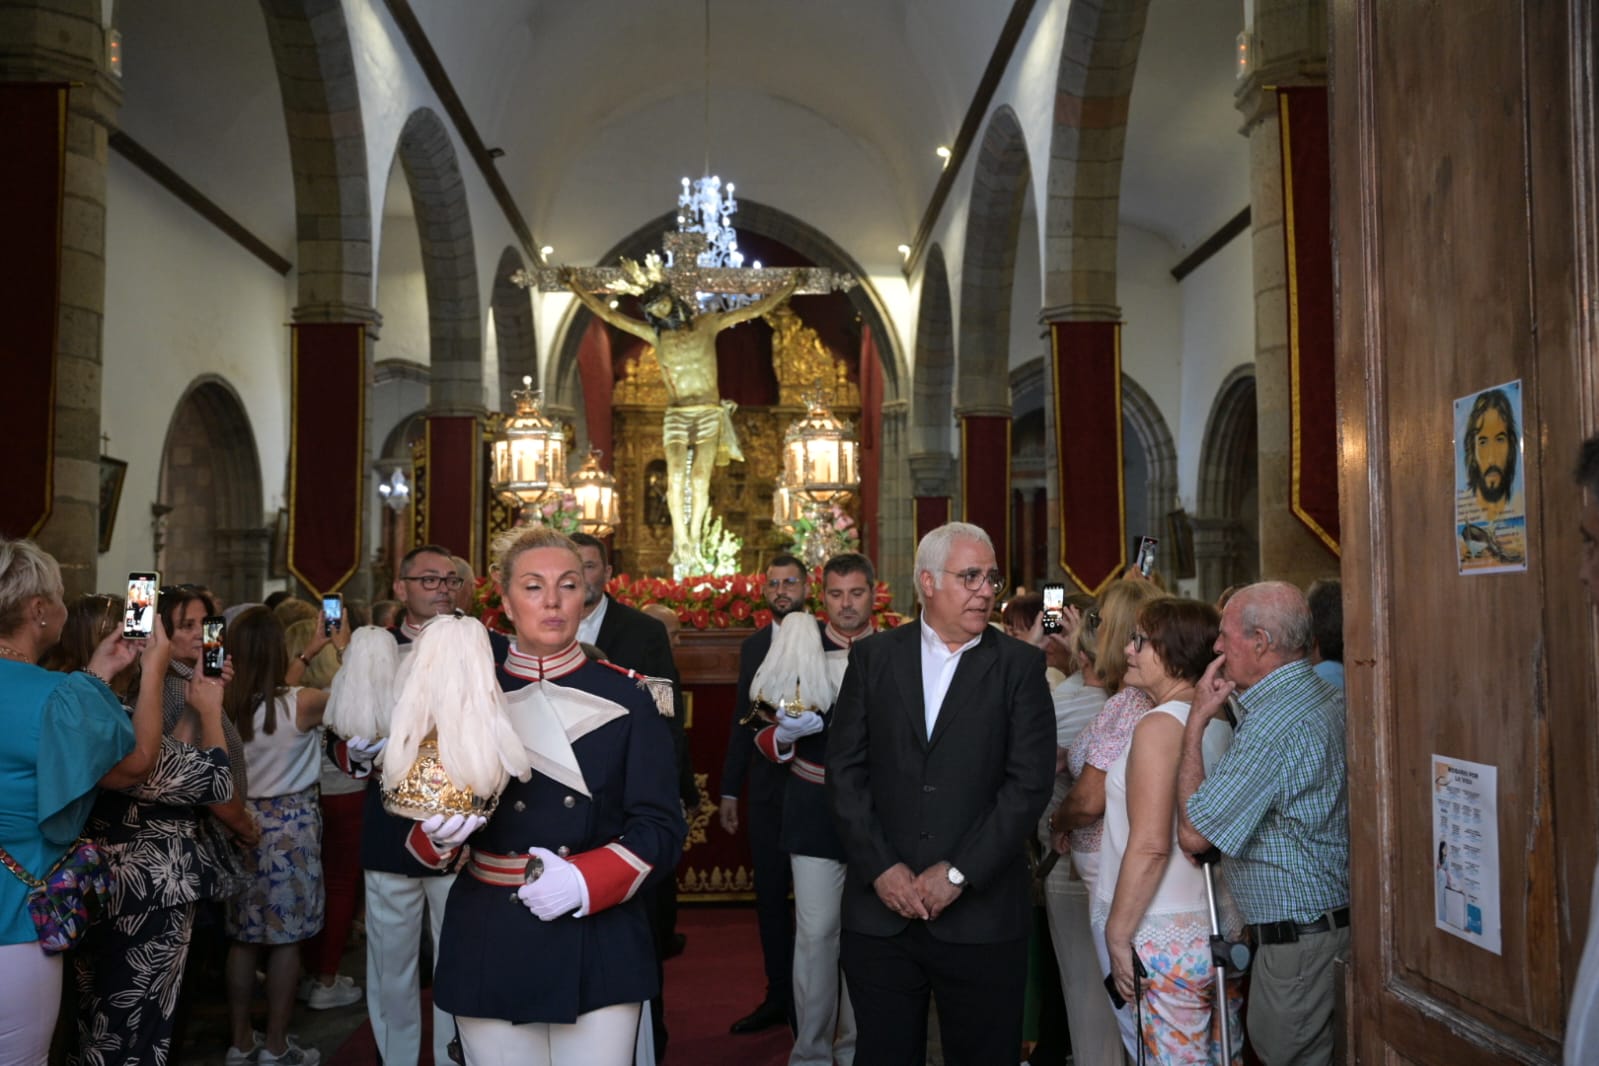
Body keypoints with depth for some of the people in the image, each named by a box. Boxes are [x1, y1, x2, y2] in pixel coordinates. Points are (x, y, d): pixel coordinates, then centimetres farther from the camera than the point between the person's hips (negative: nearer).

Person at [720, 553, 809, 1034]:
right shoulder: (753, 646, 10)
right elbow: (741, 719, 12)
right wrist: (730, 790, 11)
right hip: (766, 786, 5)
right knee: (769, 893, 11)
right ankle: (779, 996, 24)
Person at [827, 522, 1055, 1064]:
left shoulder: (1020, 665, 1)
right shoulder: (872, 657, 5)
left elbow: (1030, 781, -7)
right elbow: (845, 770, 1)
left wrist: (958, 873, -12)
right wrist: (881, 867, -8)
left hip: (981, 915, -1)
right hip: (879, 912, 1)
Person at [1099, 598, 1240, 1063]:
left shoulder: (1159, 725, -16)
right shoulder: (1220, 723, 8)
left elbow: (1150, 846, -21)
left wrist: (1118, 936, -15)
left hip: (1168, 937, -9)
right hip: (1220, 927, 9)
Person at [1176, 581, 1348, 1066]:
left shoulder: (1274, 721, -23)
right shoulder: (1327, 698, 9)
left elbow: (1194, 833, -21)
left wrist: (1196, 721, -15)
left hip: (1297, 937, -10)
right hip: (1336, 914, 10)